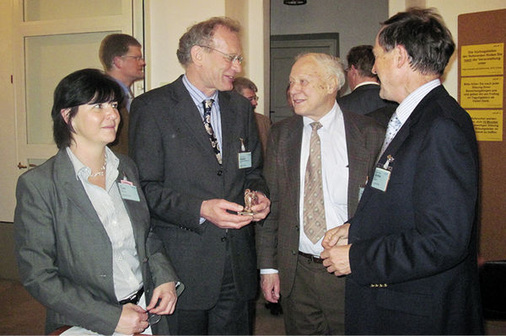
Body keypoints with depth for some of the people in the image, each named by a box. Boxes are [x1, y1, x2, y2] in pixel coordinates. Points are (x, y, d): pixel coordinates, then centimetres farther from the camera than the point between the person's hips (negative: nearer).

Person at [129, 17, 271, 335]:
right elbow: (146, 187, -11)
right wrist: (200, 210, -22)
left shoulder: (241, 107, 12)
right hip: (181, 265, -5)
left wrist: (260, 195, -3)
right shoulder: (151, 107, -7)